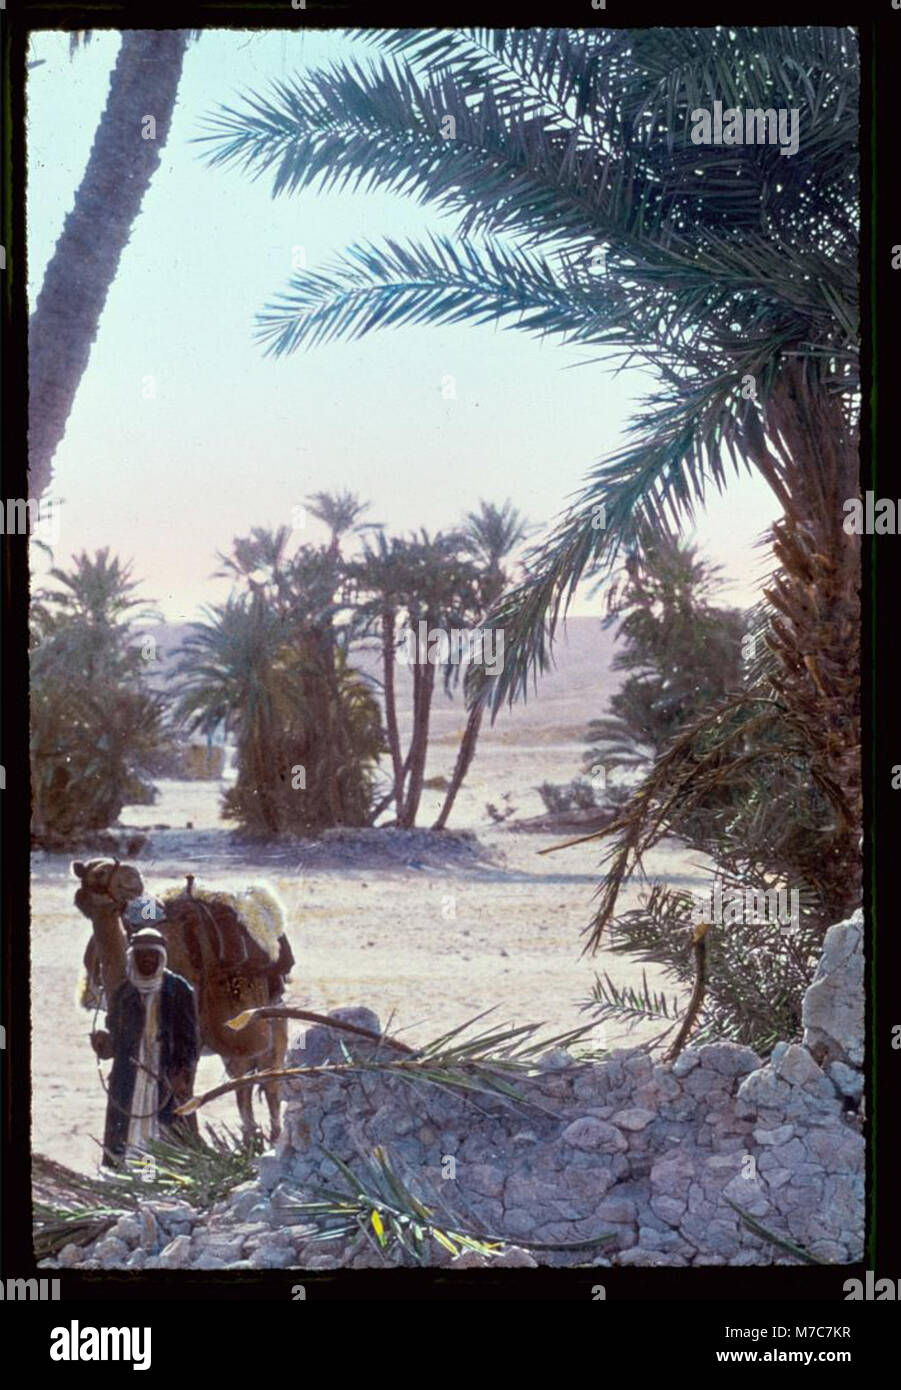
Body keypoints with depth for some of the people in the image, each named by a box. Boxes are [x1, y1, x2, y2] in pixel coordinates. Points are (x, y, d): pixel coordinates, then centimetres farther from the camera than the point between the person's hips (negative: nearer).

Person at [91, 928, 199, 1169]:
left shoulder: (179, 989, 0)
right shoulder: (124, 992, 8)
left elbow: (190, 1038, -1)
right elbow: (116, 1038, 13)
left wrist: (184, 1075, -12)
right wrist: (103, 1039, -10)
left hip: (169, 1080, -2)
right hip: (129, 1083, 3)